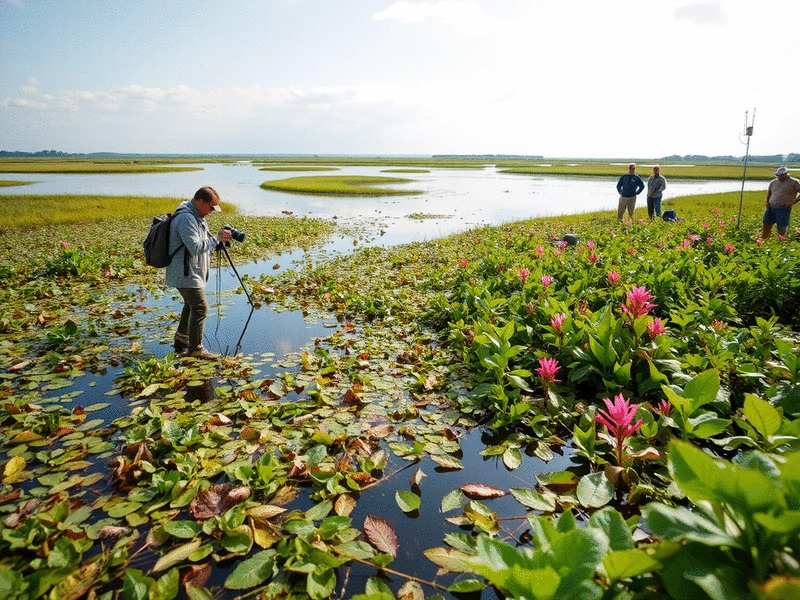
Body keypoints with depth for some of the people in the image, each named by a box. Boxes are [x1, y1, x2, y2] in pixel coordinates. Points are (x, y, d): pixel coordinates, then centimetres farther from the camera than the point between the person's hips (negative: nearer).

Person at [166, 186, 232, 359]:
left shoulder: (196, 216, 12)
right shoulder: (186, 218, -22)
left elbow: (202, 241, 18)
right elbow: (196, 247, -28)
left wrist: (220, 237, 1)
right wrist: (217, 239, -21)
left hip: (191, 272, 11)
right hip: (185, 273, -11)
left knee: (191, 305, 23)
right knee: (200, 307, -9)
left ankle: (181, 339, 38)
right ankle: (195, 349, -2)